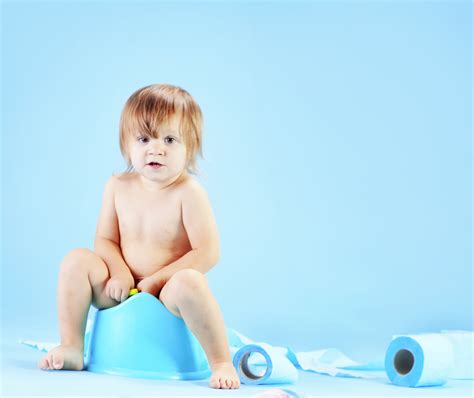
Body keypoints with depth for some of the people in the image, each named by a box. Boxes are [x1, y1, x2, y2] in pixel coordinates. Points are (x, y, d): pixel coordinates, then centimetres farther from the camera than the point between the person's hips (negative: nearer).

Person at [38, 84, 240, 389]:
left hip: (167, 296, -4)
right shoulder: (118, 187, 1)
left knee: (188, 282, -37)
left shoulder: (188, 192, -13)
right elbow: (105, 240, 5)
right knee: (77, 261, -15)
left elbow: (208, 253, -18)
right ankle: (71, 348, -5)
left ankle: (222, 363, -23)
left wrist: (154, 281, -17)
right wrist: (120, 275, -16)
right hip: (123, 293, 5)